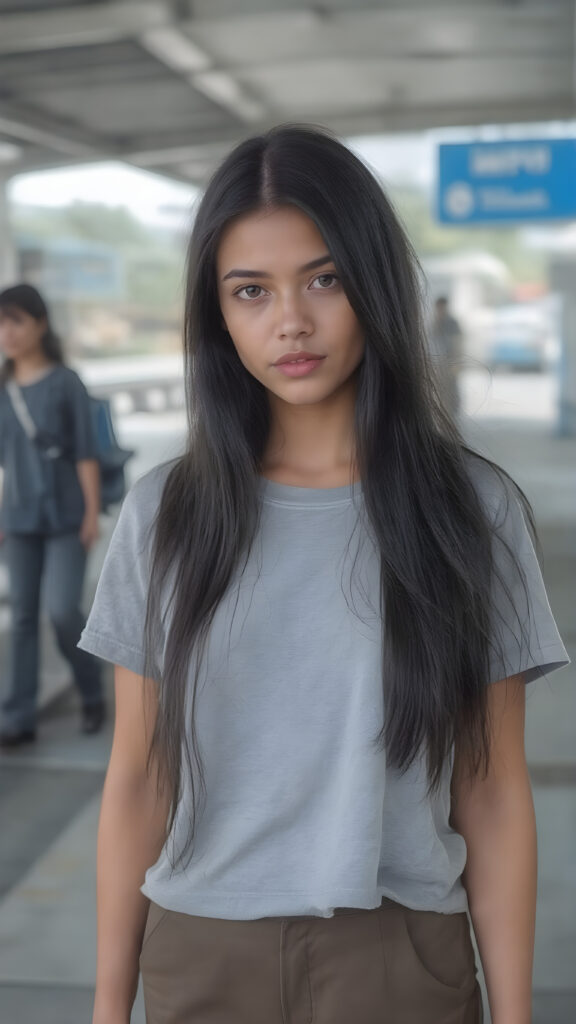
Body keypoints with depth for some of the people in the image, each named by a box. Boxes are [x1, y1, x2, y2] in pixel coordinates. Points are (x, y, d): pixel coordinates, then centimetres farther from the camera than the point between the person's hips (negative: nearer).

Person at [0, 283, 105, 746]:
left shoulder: (66, 383, -5)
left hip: (66, 517, -4)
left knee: (63, 608, -11)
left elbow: (86, 452, -6)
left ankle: (93, 694, 14)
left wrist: (92, 513, -9)